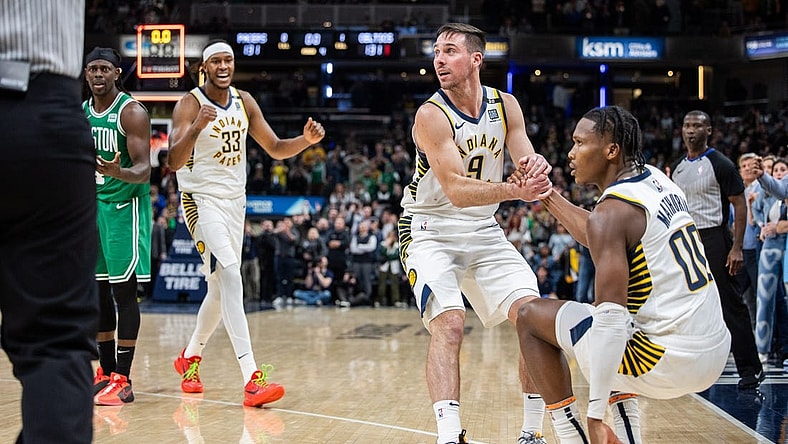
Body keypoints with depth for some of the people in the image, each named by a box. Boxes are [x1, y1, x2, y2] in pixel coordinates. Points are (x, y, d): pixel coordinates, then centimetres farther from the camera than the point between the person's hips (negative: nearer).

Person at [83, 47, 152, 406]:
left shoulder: (132, 112, -12)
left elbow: (144, 170, -19)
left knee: (123, 290, -7)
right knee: (98, 291, 8)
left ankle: (123, 379, -5)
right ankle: (105, 372, 17)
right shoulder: (80, 113, 9)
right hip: (92, 204, 7)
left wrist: (119, 172, -39)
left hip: (125, 205, -7)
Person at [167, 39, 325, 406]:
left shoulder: (244, 102, 5)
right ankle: (252, 377, -30)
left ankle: (190, 356, 38)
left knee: (222, 287, 14)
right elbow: (174, 162, -23)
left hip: (235, 200, 7)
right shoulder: (189, 105, -12)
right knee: (229, 275, -23)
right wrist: (197, 127, -41)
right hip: (202, 199, -7)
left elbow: (276, 149, 9)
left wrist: (306, 140, -11)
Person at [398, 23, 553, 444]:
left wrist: (538, 169, -27)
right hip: (430, 231, -5)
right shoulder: (431, 116, -18)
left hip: (484, 231, 5)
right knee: (449, 324, -25)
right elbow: (456, 190, -26)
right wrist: (517, 190, -41)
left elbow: (528, 165, -2)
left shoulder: (505, 106, -1)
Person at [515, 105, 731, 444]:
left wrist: (596, 414, -23)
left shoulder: (611, 210, -15)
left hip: (669, 361, -9)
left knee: (530, 317, 5)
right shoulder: (657, 181, 11)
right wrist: (547, 195, 29)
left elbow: (611, 318, -23)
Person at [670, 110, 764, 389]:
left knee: (731, 306, -6)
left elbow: (740, 205, -9)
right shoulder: (677, 168, 12)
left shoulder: (720, 165, -7)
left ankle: (750, 369, 0)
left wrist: (737, 248, -15)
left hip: (714, 240, -7)